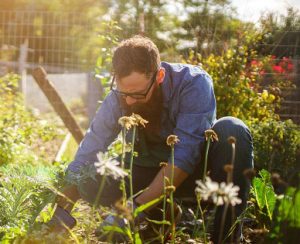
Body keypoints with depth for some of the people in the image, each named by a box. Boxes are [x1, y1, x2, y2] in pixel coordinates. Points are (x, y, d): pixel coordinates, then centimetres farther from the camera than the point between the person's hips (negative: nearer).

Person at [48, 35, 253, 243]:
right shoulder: (117, 99, -16)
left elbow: (185, 156, -34)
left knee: (232, 131, -33)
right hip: (153, 171, 3)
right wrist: (60, 212, -26)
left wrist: (136, 208, -40)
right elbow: (84, 161, -13)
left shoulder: (194, 83, -27)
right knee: (90, 181, -22)